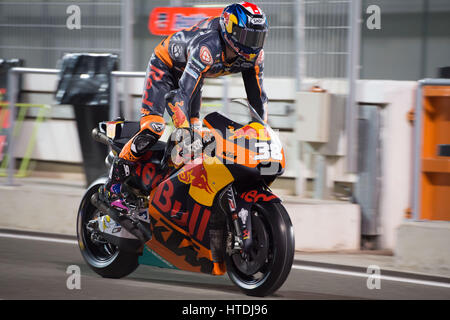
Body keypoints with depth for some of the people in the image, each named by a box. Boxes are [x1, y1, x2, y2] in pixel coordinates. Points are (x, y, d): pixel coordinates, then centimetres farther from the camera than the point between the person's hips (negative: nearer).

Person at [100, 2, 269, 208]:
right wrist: (183, 132, -55)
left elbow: (257, 96, -8)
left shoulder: (253, 54, -20)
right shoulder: (208, 46, -42)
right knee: (152, 129, -22)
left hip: (190, 72, 8)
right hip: (165, 65, -8)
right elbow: (184, 92, -47)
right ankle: (113, 185, -13)